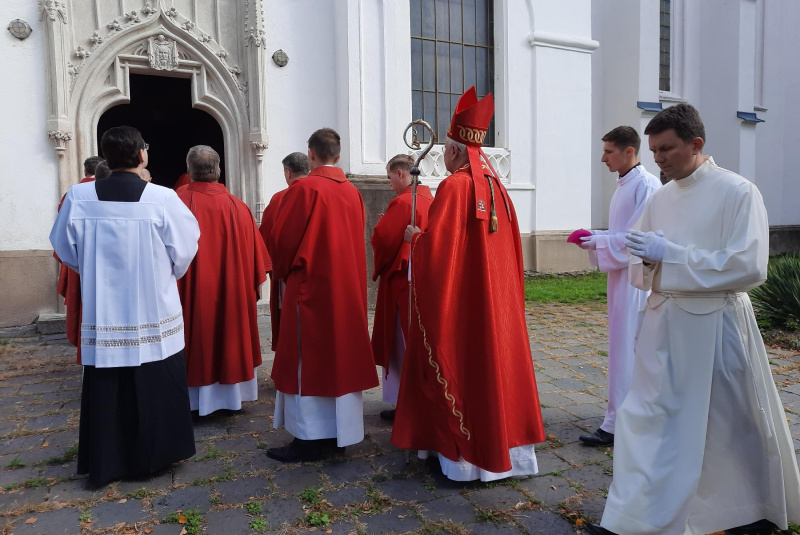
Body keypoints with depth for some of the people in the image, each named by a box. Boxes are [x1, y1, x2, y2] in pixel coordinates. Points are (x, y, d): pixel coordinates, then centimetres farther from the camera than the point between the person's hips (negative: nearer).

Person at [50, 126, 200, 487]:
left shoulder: (79, 196, -6)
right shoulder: (163, 198, -14)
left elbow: (65, 247, 6)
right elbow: (184, 248, -5)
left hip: (102, 312, 2)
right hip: (154, 312, -2)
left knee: (106, 389, 13)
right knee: (157, 387, 12)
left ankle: (105, 463, 24)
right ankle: (156, 454, 25)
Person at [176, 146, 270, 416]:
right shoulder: (237, 206, -5)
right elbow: (252, 250, 0)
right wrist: (255, 284, 10)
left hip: (190, 290, -2)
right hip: (231, 291, 2)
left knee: (193, 340, 10)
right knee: (230, 334, 15)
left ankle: (193, 399, 18)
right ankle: (231, 394, 24)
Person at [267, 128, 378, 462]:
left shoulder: (304, 188, -12)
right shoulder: (353, 192, 6)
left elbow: (282, 238, -10)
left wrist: (283, 272, 7)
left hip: (310, 287, -6)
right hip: (347, 287, 7)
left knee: (308, 361, 2)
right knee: (341, 356, 12)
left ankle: (311, 438, 7)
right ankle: (340, 432, 21)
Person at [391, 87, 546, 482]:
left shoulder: (454, 186, -14)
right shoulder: (496, 186, 9)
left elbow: (435, 245, -19)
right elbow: (510, 242, 14)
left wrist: (414, 237, 1)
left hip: (460, 297, -7)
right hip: (496, 296, 7)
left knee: (459, 365, 3)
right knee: (496, 360, 14)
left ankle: (463, 453, 13)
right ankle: (505, 443, 25)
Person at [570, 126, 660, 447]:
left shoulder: (647, 185, -14)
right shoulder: (623, 185, 15)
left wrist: (598, 243, -16)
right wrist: (594, 238, 5)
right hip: (620, 274, 9)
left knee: (625, 351, -4)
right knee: (637, 350, 17)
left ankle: (616, 425, 4)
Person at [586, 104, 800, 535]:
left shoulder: (738, 192, -8)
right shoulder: (659, 199, 8)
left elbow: (750, 266, -17)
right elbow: (641, 264, 14)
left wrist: (670, 255, -20)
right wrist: (645, 260, -10)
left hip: (715, 324, -5)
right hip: (663, 321, 5)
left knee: (735, 423, 12)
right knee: (644, 418, 4)